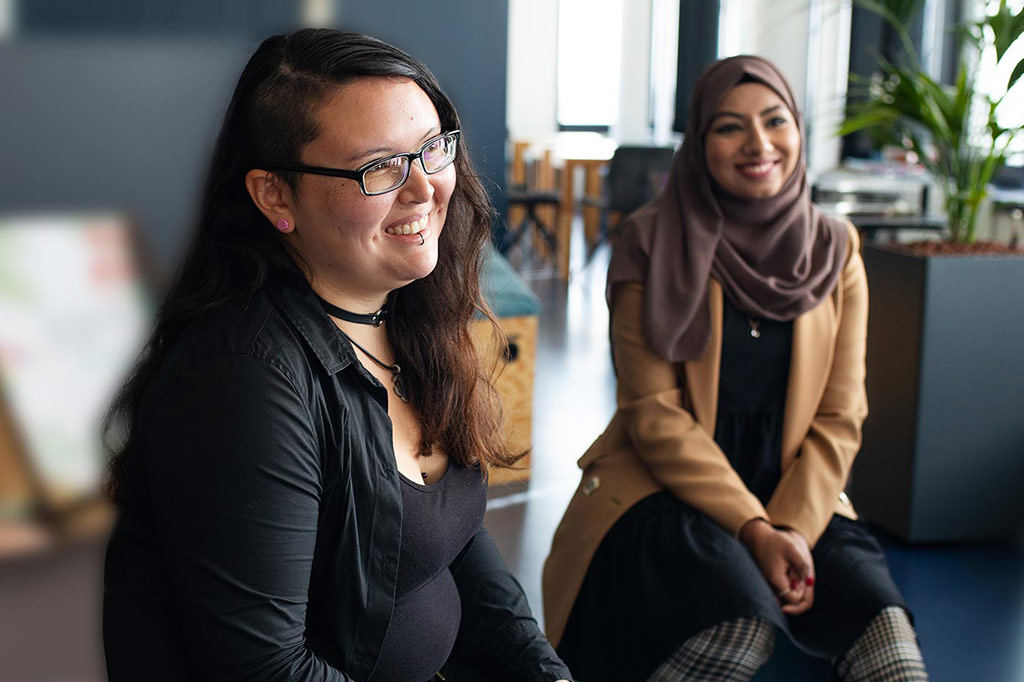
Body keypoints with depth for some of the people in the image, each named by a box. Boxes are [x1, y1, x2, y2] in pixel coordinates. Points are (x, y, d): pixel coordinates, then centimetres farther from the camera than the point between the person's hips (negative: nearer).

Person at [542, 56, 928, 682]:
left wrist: (792, 527, -12)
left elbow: (839, 420, 3)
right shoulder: (656, 248, -5)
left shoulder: (834, 252, 6)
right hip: (664, 489, -2)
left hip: (794, 495, 3)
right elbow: (654, 413, -10)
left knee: (884, 624, -26)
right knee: (744, 620, -31)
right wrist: (753, 528, -17)